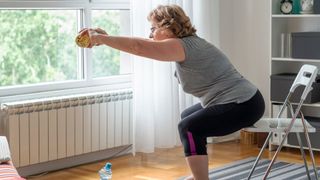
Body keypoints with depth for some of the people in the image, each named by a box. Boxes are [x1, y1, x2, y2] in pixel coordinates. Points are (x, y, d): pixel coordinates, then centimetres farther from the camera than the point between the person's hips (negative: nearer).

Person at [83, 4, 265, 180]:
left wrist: (101, 39, -16)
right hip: (242, 101, 11)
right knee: (188, 116, 24)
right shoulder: (188, 41, 12)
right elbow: (145, 43, 16)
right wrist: (107, 36, 13)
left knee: (189, 127, -14)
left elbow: (138, 47, -23)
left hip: (243, 106, -11)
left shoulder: (182, 45, -17)